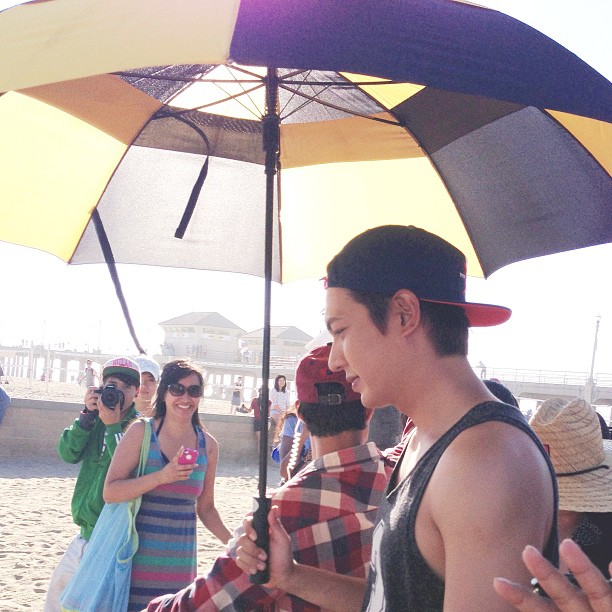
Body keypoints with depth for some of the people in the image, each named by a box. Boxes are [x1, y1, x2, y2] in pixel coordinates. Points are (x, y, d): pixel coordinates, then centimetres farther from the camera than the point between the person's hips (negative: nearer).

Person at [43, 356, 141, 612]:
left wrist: (113, 426, -21)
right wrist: (88, 415, -14)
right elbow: (68, 454, -5)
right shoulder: (95, 422, 7)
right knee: (59, 587, 16)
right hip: (88, 531, 6)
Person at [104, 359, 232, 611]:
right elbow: (110, 493, -10)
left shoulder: (208, 445, 7)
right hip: (139, 560, -3)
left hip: (181, 562, 3)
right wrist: (161, 477, -21)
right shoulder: (141, 432, -4)